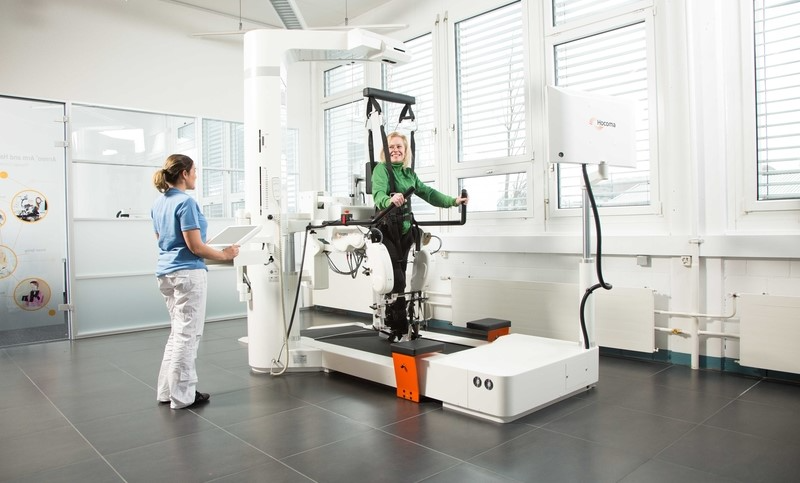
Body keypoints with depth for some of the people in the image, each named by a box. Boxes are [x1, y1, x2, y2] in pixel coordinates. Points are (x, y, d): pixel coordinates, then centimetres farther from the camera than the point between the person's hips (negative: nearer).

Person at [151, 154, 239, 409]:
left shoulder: (158, 203, 11)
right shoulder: (186, 202, -16)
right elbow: (195, 247, -19)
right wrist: (224, 254, -6)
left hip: (166, 271, 9)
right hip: (187, 273, -9)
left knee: (178, 332, 18)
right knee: (188, 334, 0)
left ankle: (167, 390, 24)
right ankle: (182, 395, 8)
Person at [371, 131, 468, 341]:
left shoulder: (409, 173, 14)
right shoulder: (381, 169, -7)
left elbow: (427, 192, 10)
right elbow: (378, 194, -24)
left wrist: (453, 201, -1)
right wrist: (390, 199, -47)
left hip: (405, 230, 7)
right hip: (387, 229, -7)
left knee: (399, 278, 9)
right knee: (396, 278, -12)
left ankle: (391, 324, 19)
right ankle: (400, 329, -6)